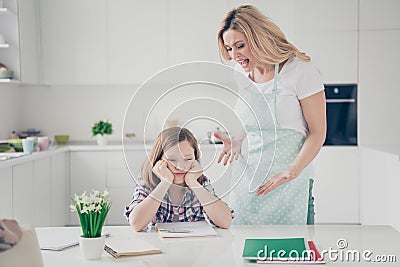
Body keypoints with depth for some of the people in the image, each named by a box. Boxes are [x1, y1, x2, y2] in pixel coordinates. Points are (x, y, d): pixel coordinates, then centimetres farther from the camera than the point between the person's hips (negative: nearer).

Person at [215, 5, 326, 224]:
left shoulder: (300, 70, -10)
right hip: (246, 180, 5)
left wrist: (292, 171, -20)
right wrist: (236, 142, -1)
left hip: (289, 183, -5)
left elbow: (318, 132, -8)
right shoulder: (239, 75, 6)